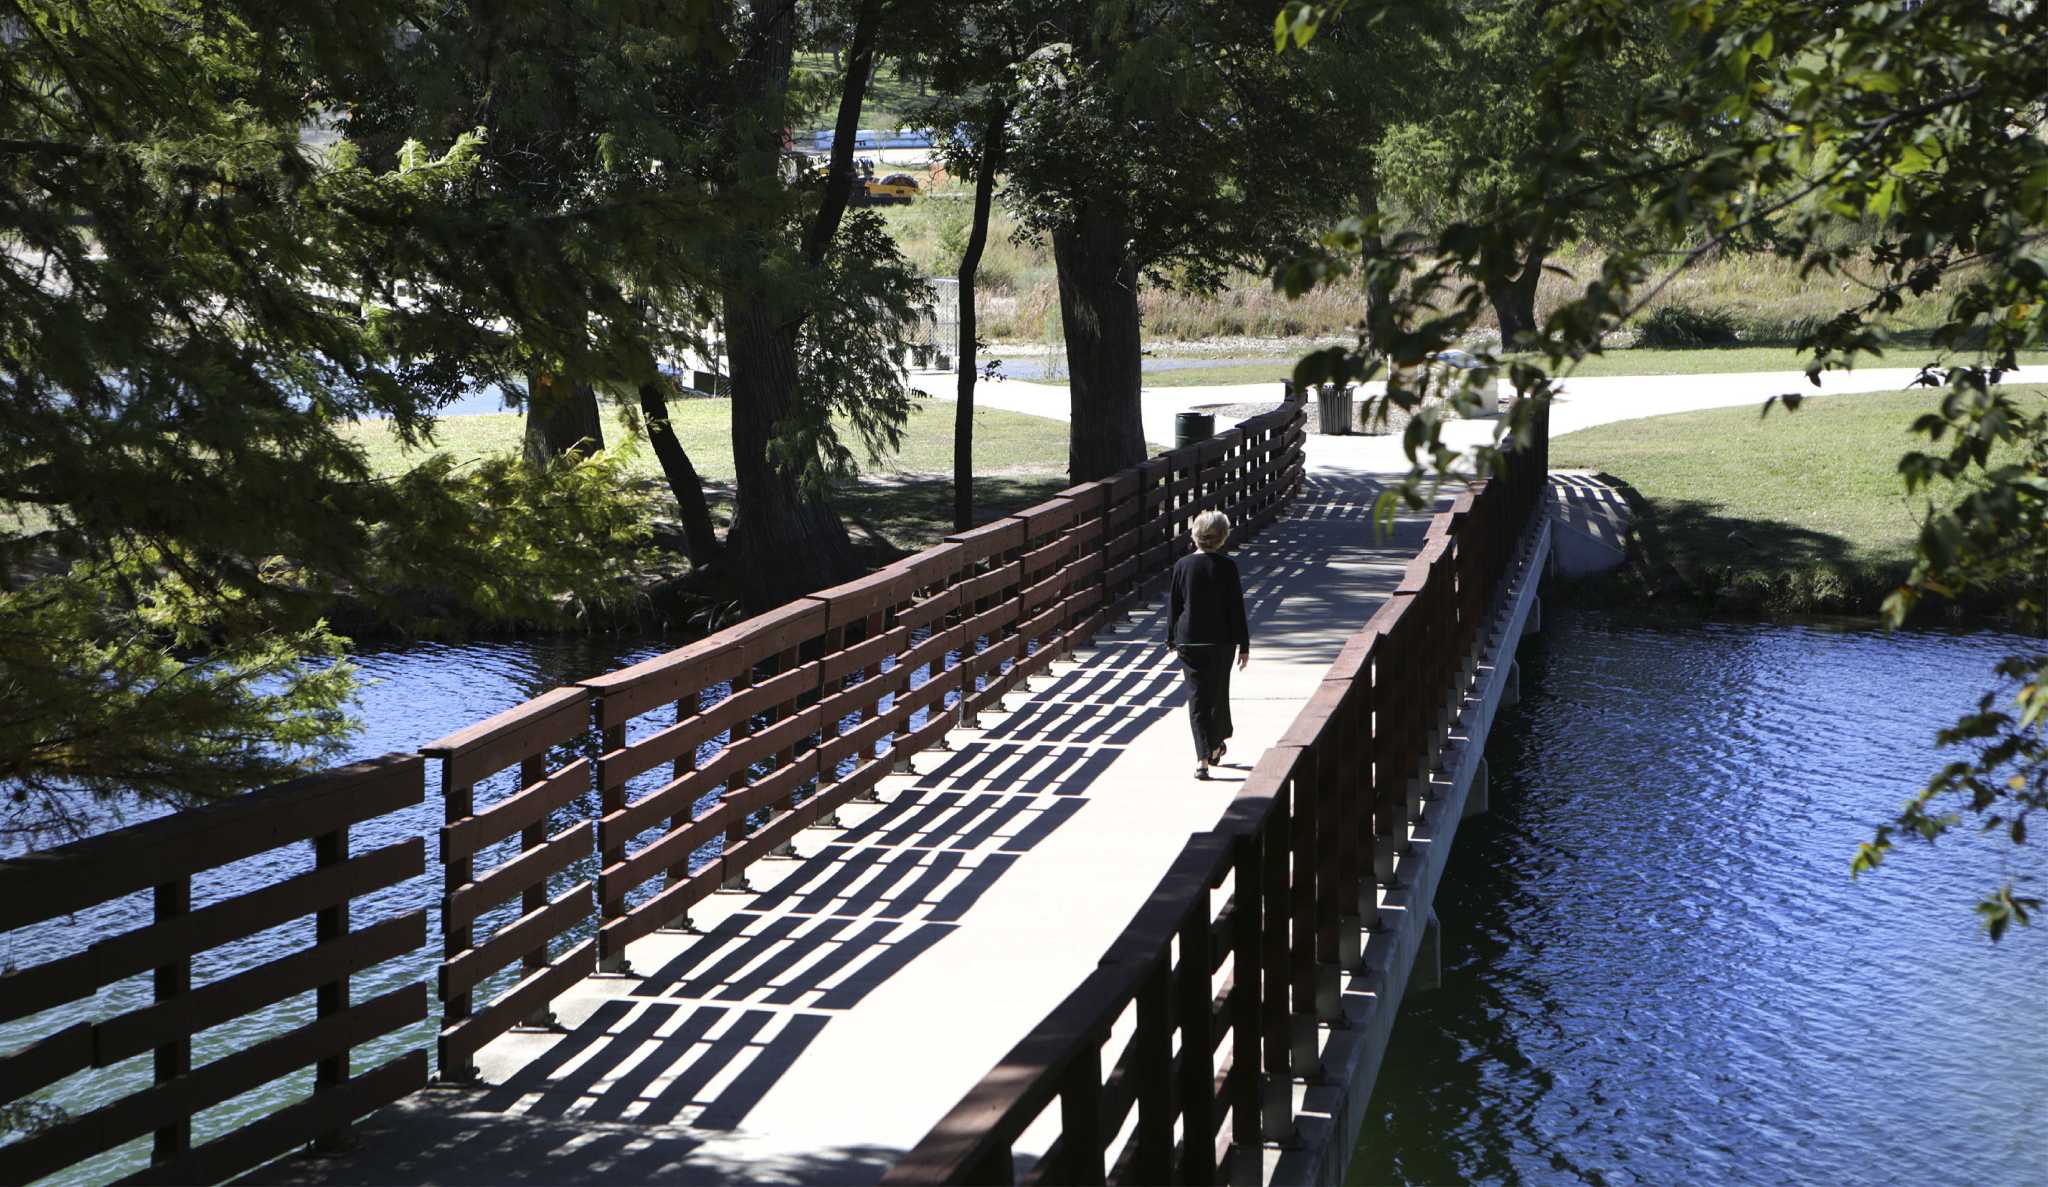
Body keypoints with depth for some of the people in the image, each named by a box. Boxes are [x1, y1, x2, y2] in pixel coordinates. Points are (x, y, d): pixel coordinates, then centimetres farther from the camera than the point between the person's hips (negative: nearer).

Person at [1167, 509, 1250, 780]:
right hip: (1220, 641, -1)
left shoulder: (1182, 565, -3)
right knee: (1219, 694, 17)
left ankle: (1202, 759, -8)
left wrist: (1172, 641, 14)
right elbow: (1236, 608, -6)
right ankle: (1216, 746, 34)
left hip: (1189, 641, 1)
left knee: (1197, 698, 2)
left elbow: (1173, 605, 3)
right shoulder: (1227, 567, -9)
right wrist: (1244, 645, 1)